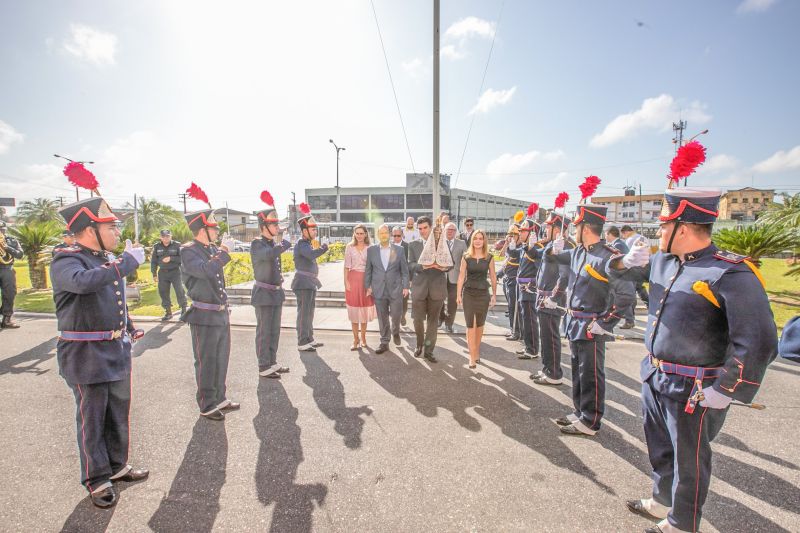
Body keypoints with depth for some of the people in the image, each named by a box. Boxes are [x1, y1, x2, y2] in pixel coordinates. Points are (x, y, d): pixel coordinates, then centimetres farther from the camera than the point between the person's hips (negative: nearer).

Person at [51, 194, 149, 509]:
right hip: (87, 355, -7)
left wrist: (129, 328, 16)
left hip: (117, 351, 7)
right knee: (92, 420, 7)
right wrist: (129, 261, -31)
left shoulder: (108, 259, 8)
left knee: (118, 414, 18)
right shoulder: (66, 260, -14)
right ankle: (97, 480, 24)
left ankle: (117, 466, 36)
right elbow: (83, 282, -38)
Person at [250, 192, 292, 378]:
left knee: (274, 330, 14)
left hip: (276, 293, 8)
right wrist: (285, 244, -22)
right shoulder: (257, 244, -13)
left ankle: (272, 362, 26)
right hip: (264, 294, -8)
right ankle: (264, 367, 11)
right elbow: (268, 254, -35)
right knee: (264, 332, 1)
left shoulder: (274, 243, 10)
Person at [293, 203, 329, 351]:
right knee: (304, 313, -5)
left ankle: (309, 340, 25)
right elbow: (312, 254, -34)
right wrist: (324, 246, -24)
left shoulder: (308, 243, 16)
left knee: (309, 313, 16)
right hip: (303, 284, -10)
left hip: (310, 283, 10)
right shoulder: (301, 244, -15)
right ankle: (302, 343, 2)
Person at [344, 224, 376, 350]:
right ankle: (356, 340, 11)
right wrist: (346, 281, -5)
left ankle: (363, 338, 22)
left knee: (365, 310, 8)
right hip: (353, 279, 0)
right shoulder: (349, 247, 3)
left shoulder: (370, 248, 1)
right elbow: (347, 266, 2)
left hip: (366, 280, 0)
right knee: (354, 310, 3)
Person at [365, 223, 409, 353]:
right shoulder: (371, 250, 4)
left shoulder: (399, 249, 2)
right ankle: (384, 342, 20)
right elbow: (368, 270, 7)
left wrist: (405, 286, -1)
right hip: (379, 289, 1)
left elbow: (404, 270, 3)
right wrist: (368, 286, 2)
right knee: (382, 318, 7)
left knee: (395, 315, 3)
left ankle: (395, 332, 34)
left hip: (395, 289, -1)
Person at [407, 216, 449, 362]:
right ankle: (419, 344, 30)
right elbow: (410, 265, -5)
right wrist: (423, 266, -23)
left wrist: (444, 267, -18)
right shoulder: (414, 245, 5)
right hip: (419, 287, 0)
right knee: (417, 319, 2)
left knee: (433, 320, 8)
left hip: (437, 287, 0)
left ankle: (429, 350, 21)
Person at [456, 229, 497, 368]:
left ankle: (477, 351, 30)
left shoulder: (489, 257, 0)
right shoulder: (466, 257, -1)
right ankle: (472, 357, 2)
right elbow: (461, 276, -1)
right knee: (470, 325, -2)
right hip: (468, 293, -1)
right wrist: (458, 294, -5)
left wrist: (494, 295, 4)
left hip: (483, 293, 1)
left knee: (480, 324, 12)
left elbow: (493, 277, 4)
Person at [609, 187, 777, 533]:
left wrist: (723, 391, -19)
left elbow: (759, 343, -22)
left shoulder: (731, 274, -21)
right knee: (660, 449, 25)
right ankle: (662, 502, 48)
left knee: (688, 462, 15)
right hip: (653, 377, 7)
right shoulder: (663, 261, 2)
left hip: (692, 391, -7)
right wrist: (628, 262, -7)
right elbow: (620, 272, 16)